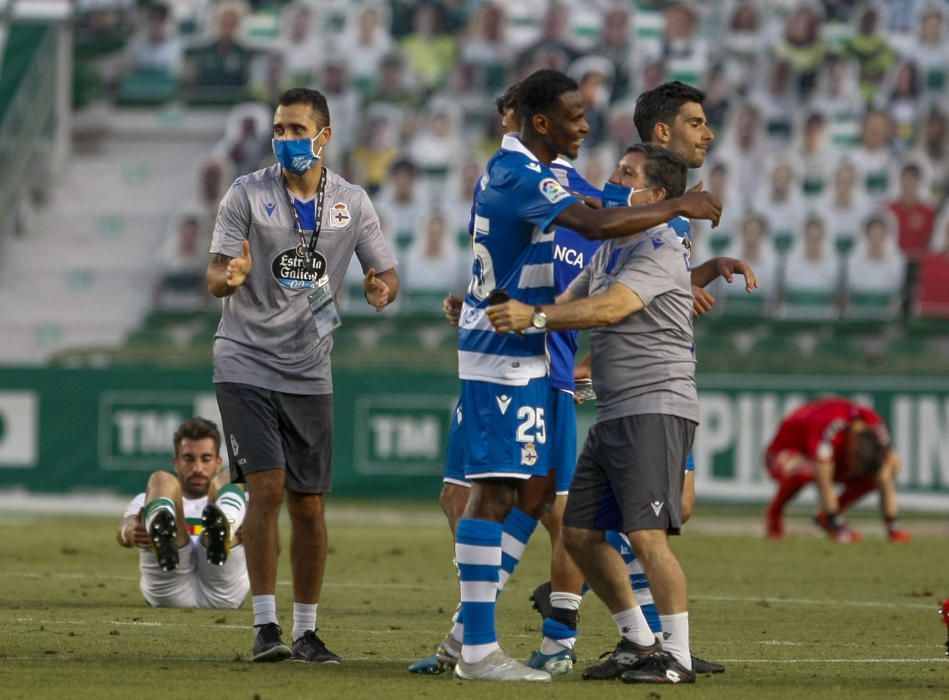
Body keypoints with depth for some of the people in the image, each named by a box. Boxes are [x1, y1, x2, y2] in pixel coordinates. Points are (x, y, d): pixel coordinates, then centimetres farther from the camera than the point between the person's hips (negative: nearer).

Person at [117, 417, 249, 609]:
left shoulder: (241, 500, 35)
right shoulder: (144, 500, 35)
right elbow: (124, 531, 10)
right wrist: (131, 533, -19)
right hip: (169, 590, 0)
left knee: (228, 477, -10)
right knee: (161, 480, -12)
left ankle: (223, 532, -48)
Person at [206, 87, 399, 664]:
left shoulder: (352, 203, 3)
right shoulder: (248, 194, -4)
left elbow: (387, 273, 6)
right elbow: (216, 276, -6)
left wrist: (383, 289, -18)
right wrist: (231, 277, -31)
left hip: (309, 372, 3)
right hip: (246, 363, -3)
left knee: (309, 505, 5)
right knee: (267, 487, -15)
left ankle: (306, 631, 15)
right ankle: (266, 627, -12)